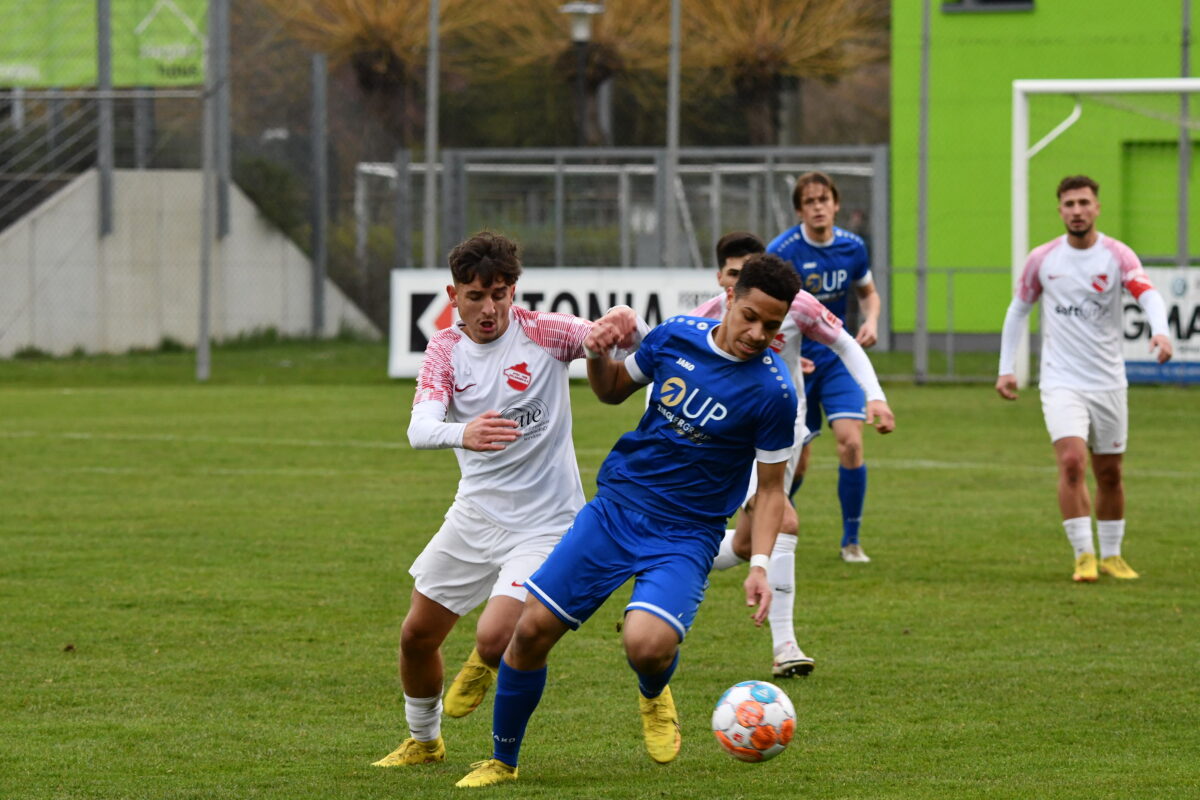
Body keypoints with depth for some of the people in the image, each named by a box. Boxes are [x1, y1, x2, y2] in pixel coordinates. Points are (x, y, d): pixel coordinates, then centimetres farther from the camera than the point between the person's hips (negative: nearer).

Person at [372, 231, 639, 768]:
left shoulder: (541, 332, -12)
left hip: (544, 523, -4)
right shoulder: (446, 348, -4)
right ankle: (423, 740, 39)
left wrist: (621, 325, -51)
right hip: (474, 517, 4)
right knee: (417, 636, 11)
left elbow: (610, 340, -25)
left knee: (494, 640, -20)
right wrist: (461, 433, -45)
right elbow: (419, 430, -21)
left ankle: (487, 666, 19)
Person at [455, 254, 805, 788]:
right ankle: (502, 761, 18)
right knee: (532, 629, -4)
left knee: (647, 643, -29)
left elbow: (771, 488, -3)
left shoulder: (772, 391, -13)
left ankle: (654, 696, 11)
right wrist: (597, 354, -5)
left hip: (686, 537, -4)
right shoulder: (676, 336, -1)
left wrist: (759, 565, -15)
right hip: (616, 504, 4)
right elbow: (613, 390, 16)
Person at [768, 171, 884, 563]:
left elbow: (868, 292, 17)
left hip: (836, 358, 3)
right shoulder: (781, 251, -15)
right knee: (797, 461, 0)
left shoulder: (853, 247, -1)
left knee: (851, 442, -14)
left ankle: (851, 540, -1)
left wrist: (871, 320, -4)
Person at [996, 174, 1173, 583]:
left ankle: (1111, 555, 26)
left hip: (1108, 383, 1)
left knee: (1109, 473, 9)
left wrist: (1160, 331, -43)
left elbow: (1148, 293, -22)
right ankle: (1083, 555, -14)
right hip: (1061, 381, -1)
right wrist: (1006, 368, 8)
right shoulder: (1042, 259, 0)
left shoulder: (1117, 255, -6)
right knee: (1072, 461, -19)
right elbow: (1018, 309, 13)